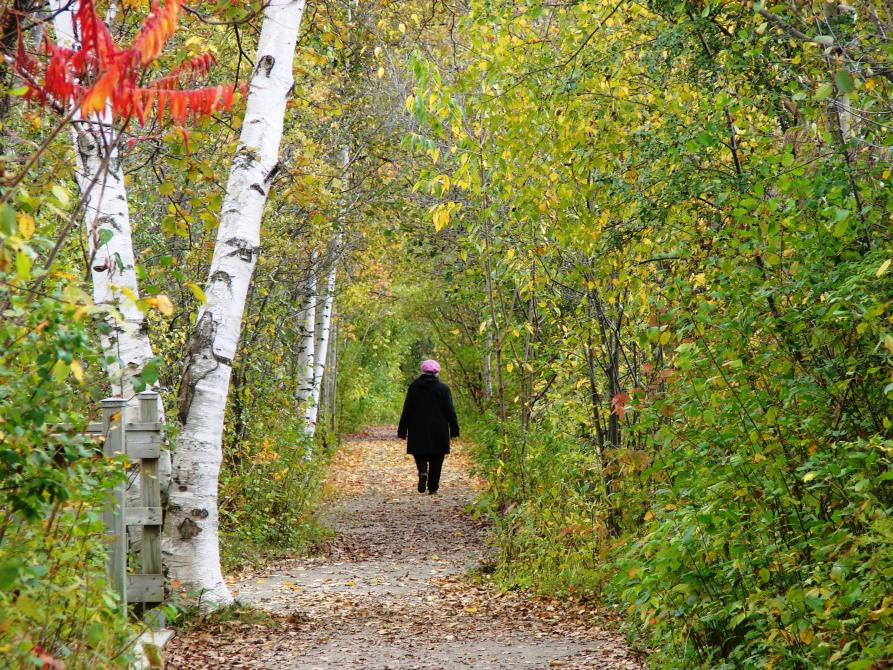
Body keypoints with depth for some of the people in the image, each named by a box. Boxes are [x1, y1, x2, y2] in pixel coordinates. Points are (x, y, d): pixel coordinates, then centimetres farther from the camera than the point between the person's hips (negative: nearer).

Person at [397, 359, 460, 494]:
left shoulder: (413, 387, 1)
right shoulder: (443, 388, -4)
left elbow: (406, 411, 2)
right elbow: (450, 411, -4)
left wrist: (402, 431, 6)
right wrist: (454, 430, 1)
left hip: (418, 431, 1)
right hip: (438, 431, -1)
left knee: (420, 455, 10)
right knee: (436, 460, 7)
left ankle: (423, 471, -20)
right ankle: (433, 487, 5)